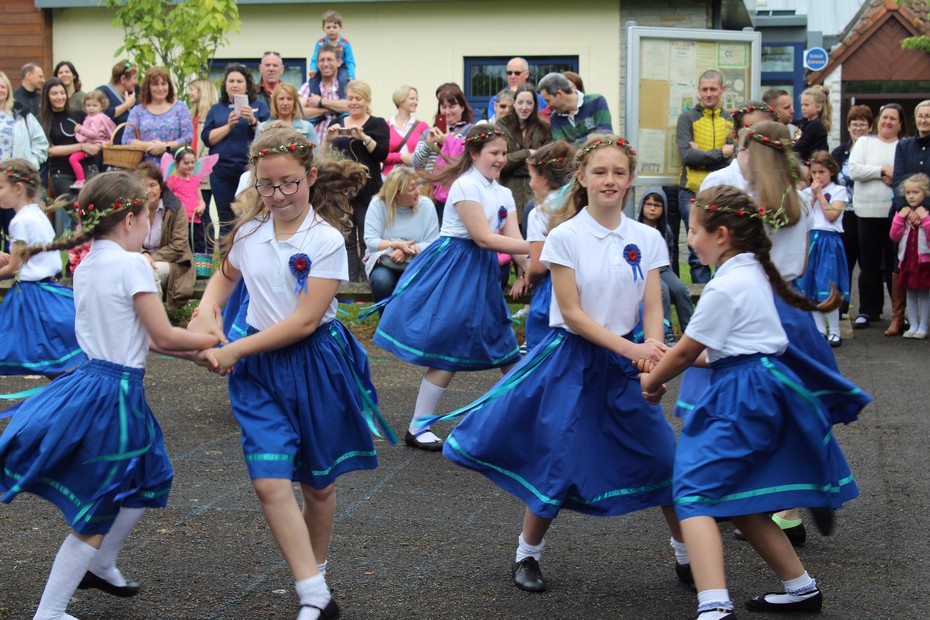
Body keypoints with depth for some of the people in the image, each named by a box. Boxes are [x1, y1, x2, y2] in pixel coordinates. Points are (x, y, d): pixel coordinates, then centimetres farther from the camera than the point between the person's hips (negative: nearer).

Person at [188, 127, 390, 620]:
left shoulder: (326, 240, -13)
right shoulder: (250, 231, 1)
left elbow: (304, 321, -17)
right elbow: (225, 275, 23)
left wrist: (233, 350, -16)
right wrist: (207, 310, 1)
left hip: (315, 363, -3)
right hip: (260, 369, 3)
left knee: (318, 483, 12)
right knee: (270, 482, -13)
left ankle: (315, 573, 36)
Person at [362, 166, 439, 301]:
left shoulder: (426, 205, -5)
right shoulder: (378, 205, -8)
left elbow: (432, 243, -8)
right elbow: (371, 241, -13)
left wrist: (406, 251, -23)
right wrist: (398, 245, -27)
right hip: (383, 260, -1)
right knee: (382, 281, -34)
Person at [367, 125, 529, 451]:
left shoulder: (503, 194, 12)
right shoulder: (465, 186, -13)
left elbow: (515, 241, 5)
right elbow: (484, 238, -19)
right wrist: (534, 248, -20)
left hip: (483, 273, 8)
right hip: (453, 270, -8)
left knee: (505, 350, 11)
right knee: (449, 353, -8)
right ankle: (417, 428, 1)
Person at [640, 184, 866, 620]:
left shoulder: (724, 288, -14)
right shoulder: (753, 273, 14)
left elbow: (685, 352, -5)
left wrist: (652, 382, 11)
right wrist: (669, 364, 22)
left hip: (742, 397, -10)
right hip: (764, 385, 10)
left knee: (694, 491, -15)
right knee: (736, 501, 18)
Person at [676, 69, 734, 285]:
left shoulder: (731, 120, 9)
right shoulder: (687, 119, 4)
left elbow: (735, 157, -4)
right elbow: (687, 155, -10)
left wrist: (702, 155, -10)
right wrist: (719, 153, -9)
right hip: (693, 193, -1)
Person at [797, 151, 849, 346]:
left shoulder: (839, 191, 1)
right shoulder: (807, 192, 13)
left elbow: (831, 215, -11)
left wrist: (820, 194, -8)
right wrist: (813, 196, -4)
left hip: (829, 240, -5)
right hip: (809, 239, 5)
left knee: (827, 288, -8)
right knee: (811, 288, 5)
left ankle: (834, 331, 0)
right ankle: (820, 329, 13)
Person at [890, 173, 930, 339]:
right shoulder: (903, 213, 7)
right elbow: (894, 236, 1)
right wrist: (899, 218, -9)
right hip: (907, 259, 4)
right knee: (910, 294, 10)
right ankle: (913, 326, 18)